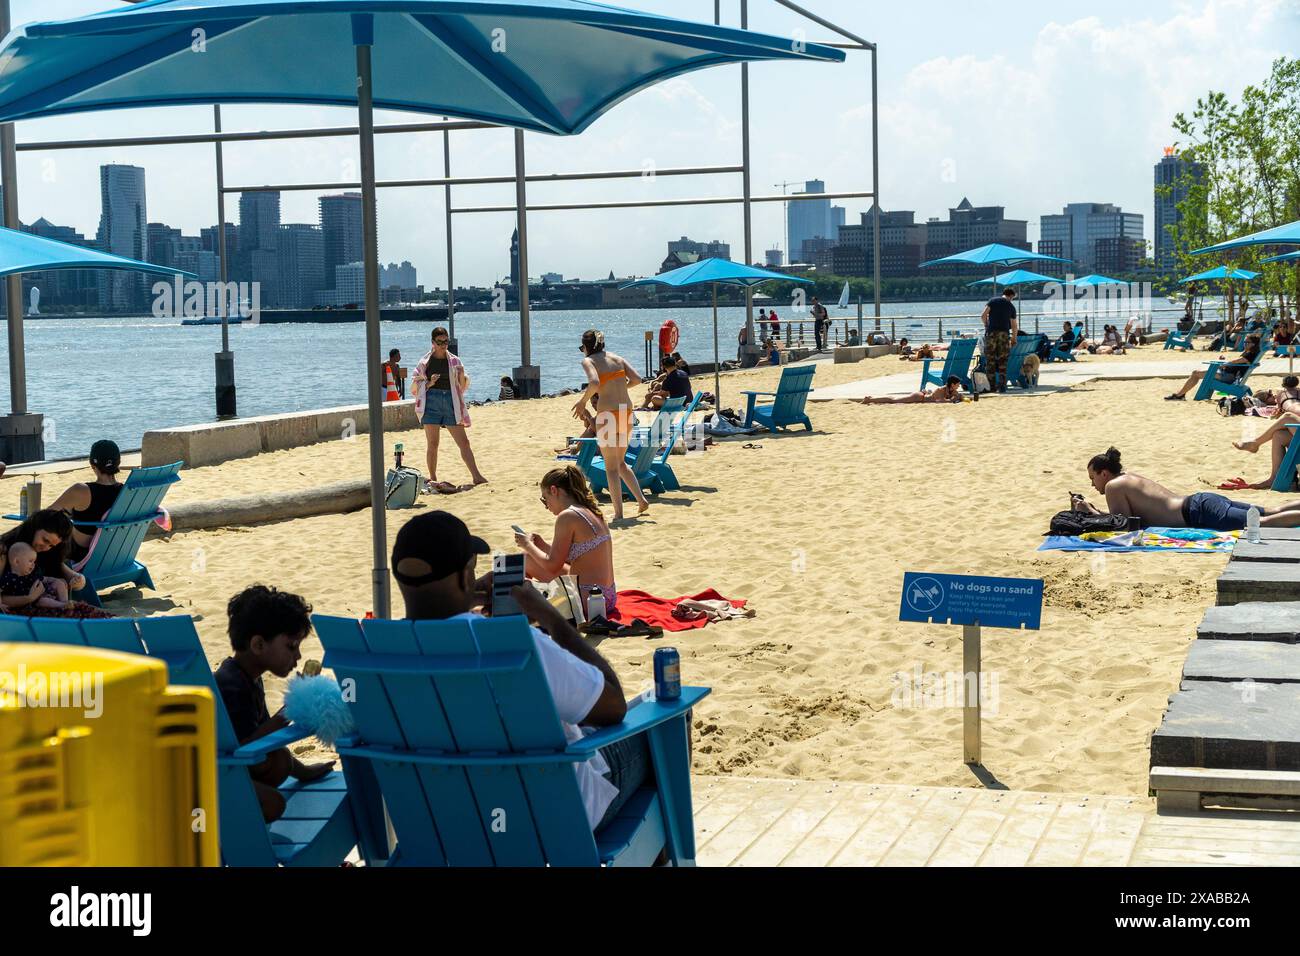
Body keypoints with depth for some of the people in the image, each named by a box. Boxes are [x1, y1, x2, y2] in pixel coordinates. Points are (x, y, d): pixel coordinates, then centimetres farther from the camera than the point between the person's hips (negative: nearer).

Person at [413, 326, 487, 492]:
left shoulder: (454, 362, 11)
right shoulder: (425, 363, 4)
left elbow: (462, 387, 16)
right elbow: (414, 388, 5)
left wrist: (462, 376, -5)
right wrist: (429, 384, -12)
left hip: (451, 403, 2)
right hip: (432, 403, -2)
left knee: (464, 442, -3)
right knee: (432, 444, -1)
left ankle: (477, 476, -6)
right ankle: (433, 479, 6)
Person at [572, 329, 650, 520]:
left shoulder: (588, 361, -3)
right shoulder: (617, 358, 13)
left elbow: (594, 383, -22)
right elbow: (637, 379, 3)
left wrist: (583, 401, -7)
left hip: (608, 412, -6)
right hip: (626, 410, 6)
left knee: (611, 467, 3)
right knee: (620, 461, 23)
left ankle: (618, 513, 3)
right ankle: (641, 499, 14)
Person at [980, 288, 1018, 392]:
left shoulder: (993, 300, 7)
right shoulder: (1011, 306, 12)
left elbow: (983, 316, -1)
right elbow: (1014, 326, 19)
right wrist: (1014, 338, 34)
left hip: (991, 333, -1)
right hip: (1004, 333, 1)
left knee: (990, 361, 4)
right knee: (1003, 362, 6)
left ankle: (992, 386, 2)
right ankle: (1002, 386, 3)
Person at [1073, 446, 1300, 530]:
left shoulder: (1113, 487, -4)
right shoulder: (1128, 477, 23)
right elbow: (1127, 512, 31)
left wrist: (1089, 512, 1)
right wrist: (1094, 510, 27)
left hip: (1200, 513, -9)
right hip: (1202, 501, 9)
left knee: (1264, 523, -20)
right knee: (1271, 513, 5)